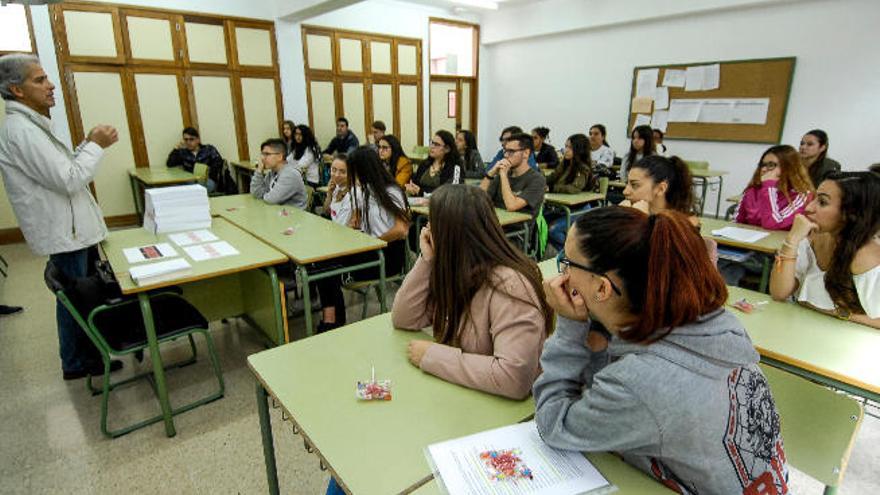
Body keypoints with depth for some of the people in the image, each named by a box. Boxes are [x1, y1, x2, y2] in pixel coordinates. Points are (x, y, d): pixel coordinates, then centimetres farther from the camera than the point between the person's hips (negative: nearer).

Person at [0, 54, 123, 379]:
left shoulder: (31, 124, 13)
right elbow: (69, 181, -23)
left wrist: (89, 144, 6)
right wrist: (96, 146, -13)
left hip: (74, 228, 10)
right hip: (65, 233, -10)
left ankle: (87, 354, 33)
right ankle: (77, 363, 20)